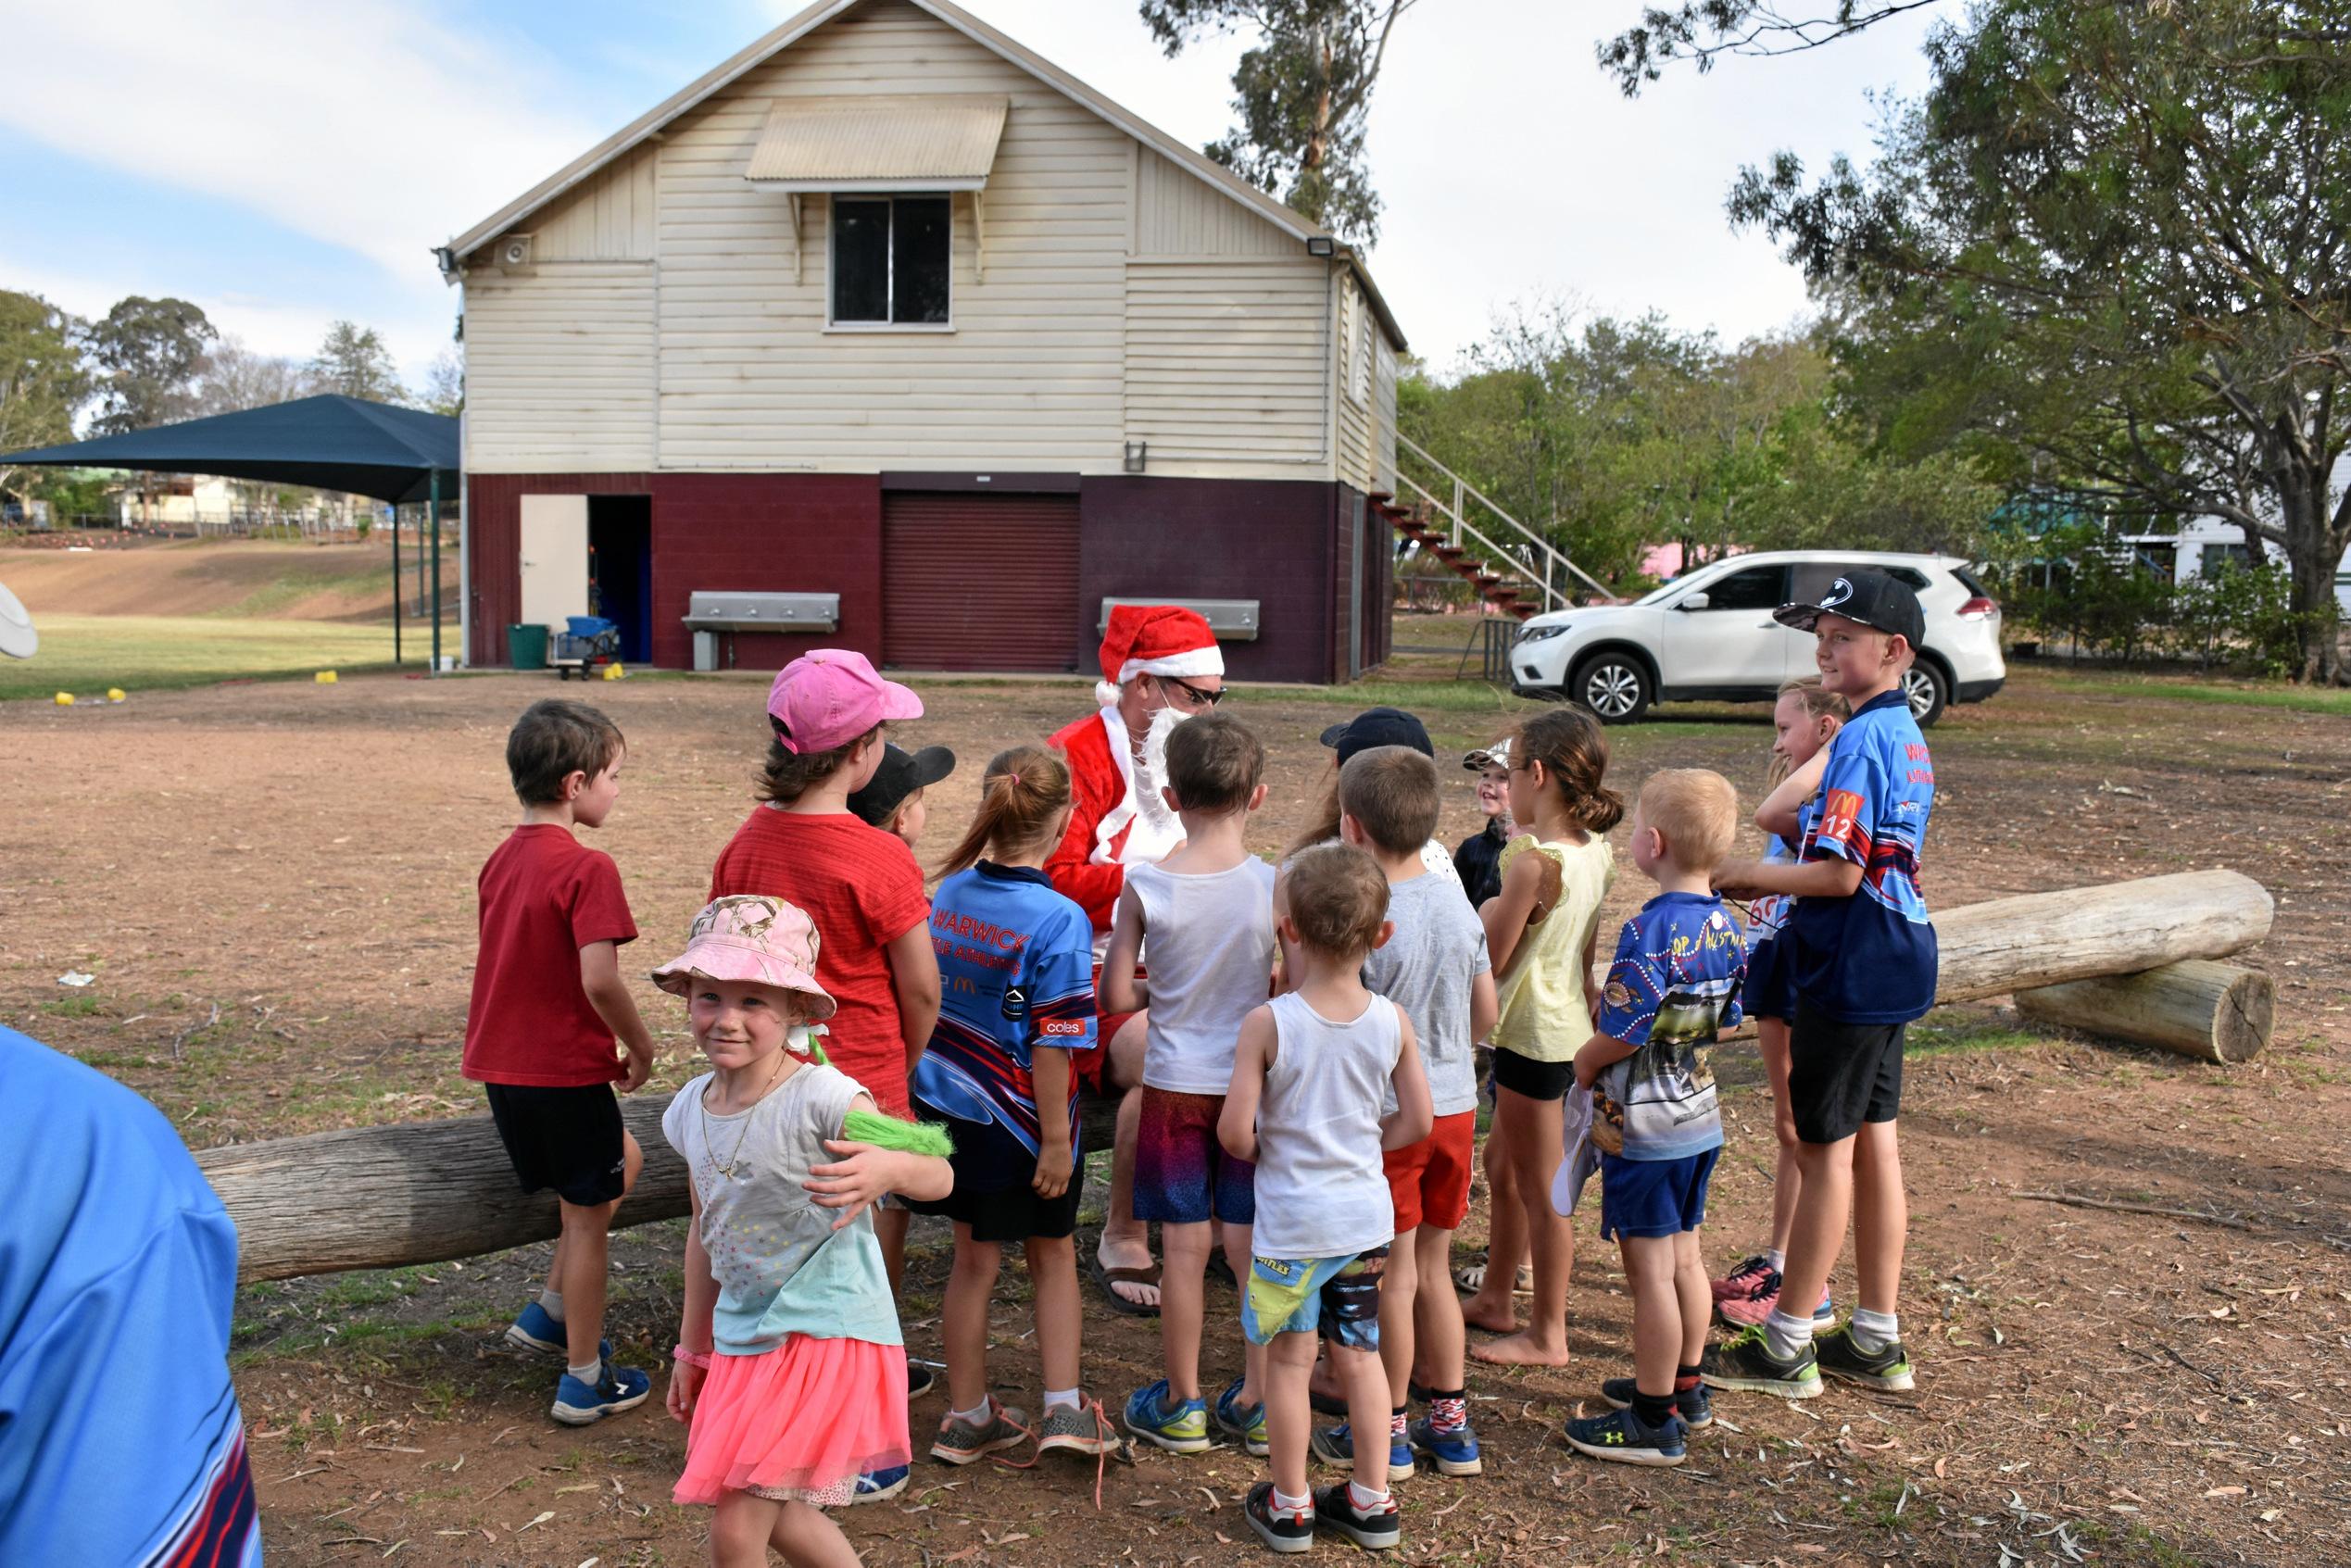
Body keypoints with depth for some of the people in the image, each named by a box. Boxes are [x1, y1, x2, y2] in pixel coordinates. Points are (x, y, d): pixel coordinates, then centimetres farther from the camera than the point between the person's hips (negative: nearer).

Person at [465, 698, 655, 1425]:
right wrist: (641, 1047, -9)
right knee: (588, 1218, 6)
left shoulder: (502, 860, 8)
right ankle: (584, 1380, 16)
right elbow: (599, 981, -26)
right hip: (566, 1069, -8)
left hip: (502, 1065, 8)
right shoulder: (587, 868, -18)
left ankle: (549, 1314, 26)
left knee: (622, 1163, 25)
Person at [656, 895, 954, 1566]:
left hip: (826, 1333, -7)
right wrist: (692, 1348, 21)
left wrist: (889, 1169, -45)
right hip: (743, 1336, 7)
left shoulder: (822, 1098, -19)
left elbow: (938, 1176, -21)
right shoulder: (689, 1110, 2)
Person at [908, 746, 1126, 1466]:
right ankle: (1064, 1407, 18)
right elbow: (1051, 1046, -20)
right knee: (1054, 1255, 17)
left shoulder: (947, 893, -3)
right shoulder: (1059, 921, -21)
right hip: (1018, 1119, -5)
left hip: (948, 1106, 5)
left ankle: (967, 1415, 28)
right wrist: (1056, 1138, -13)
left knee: (974, 1259, 18)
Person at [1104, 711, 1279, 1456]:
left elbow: (1117, 995, -9)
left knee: (1184, 1245, 8)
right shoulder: (1273, 887, -12)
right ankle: (1257, 1402, 21)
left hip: (1174, 1086, 0)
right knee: (1254, 1245, 11)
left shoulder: (1144, 886, -12)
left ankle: (1181, 1404, 20)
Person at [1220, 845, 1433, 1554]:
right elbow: (1416, 1122, 0)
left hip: (1291, 1222, -3)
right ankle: (1371, 1502, 27)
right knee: (1360, 1355, 17)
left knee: (1290, 1360, 10)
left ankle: (1289, 1506, 23)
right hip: (1367, 1214, 4)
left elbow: (1234, 1133, -18)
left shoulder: (1268, 1022, -18)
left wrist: (1266, 1152, 4)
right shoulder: (1392, 1020, -7)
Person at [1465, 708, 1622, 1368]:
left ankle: (1547, 1334, 16)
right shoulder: (1595, 852, 3)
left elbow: (1492, 959, -17)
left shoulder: (1533, 860, -23)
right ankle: (1495, 1299, 36)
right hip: (1569, 1019, 9)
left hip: (1534, 1033, -9)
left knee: (1539, 1187, 3)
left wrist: (1490, 909, -2)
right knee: (1506, 1161, 22)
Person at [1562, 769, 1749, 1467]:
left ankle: (1654, 1421, 10)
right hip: (1700, 1118, 8)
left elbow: (1616, 1037, -21)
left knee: (1650, 1271, 1)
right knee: (1684, 1258, 19)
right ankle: (1683, 1387, 33)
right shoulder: (1724, 925, 2)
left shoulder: (1652, 930, -23)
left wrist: (1575, 1074, -3)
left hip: (1644, 1128, -8)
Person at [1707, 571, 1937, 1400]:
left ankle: (1786, 1345, 9)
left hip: (1852, 970, -10)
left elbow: (1839, 873, -23)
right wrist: (1763, 876, 11)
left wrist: (1743, 875, -9)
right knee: (1874, 1143, 13)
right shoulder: (1904, 733, 12)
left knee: (1825, 1148, -1)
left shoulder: (1860, 740, -18)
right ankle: (1875, 1339, 22)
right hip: (1891, 962, 10)